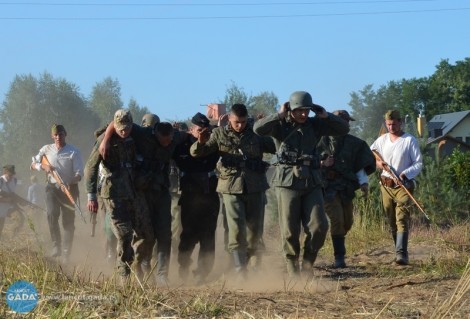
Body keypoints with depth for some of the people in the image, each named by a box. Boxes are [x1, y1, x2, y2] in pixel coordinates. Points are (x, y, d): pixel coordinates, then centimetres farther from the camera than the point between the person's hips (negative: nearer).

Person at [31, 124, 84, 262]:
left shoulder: (74, 152, -4)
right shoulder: (46, 149, 6)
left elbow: (79, 173, -9)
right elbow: (33, 164, 12)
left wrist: (71, 183, -29)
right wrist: (43, 166, -9)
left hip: (69, 188, -1)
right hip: (52, 187, 1)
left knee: (68, 221, -2)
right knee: (52, 214, -22)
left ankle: (66, 252, 6)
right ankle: (56, 245, -13)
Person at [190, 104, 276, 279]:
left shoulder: (255, 134, 5)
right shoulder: (219, 134, 2)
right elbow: (195, 152, 2)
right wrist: (201, 143, -21)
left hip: (255, 186, 2)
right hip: (232, 187, -2)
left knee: (255, 229, 9)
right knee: (236, 230, -10)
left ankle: (248, 254, 38)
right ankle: (240, 271, -7)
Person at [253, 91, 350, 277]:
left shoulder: (314, 125, 8)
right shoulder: (281, 125, -3)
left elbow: (343, 129, 9)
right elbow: (259, 129, -21)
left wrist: (326, 116, -4)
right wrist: (280, 115, -20)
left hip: (311, 183, 3)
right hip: (287, 183, -3)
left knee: (319, 226, -6)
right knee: (290, 231, 0)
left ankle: (307, 262, 16)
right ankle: (292, 267, 17)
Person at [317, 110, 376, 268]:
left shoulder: (354, 144, 7)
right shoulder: (322, 141, -2)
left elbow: (360, 166, 9)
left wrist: (364, 182, -5)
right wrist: (322, 163, -14)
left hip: (346, 189, 4)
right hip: (327, 188, -4)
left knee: (347, 222, 8)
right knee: (337, 219, -17)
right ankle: (339, 257, -11)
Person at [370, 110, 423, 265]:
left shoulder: (410, 140, -3)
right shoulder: (382, 140, 10)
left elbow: (419, 163, -4)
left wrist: (405, 174, -19)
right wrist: (377, 162, 0)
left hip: (403, 185, -5)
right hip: (386, 185, 5)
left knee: (402, 219, -16)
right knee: (392, 221, 8)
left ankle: (401, 254, -25)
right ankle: (400, 251, 19)